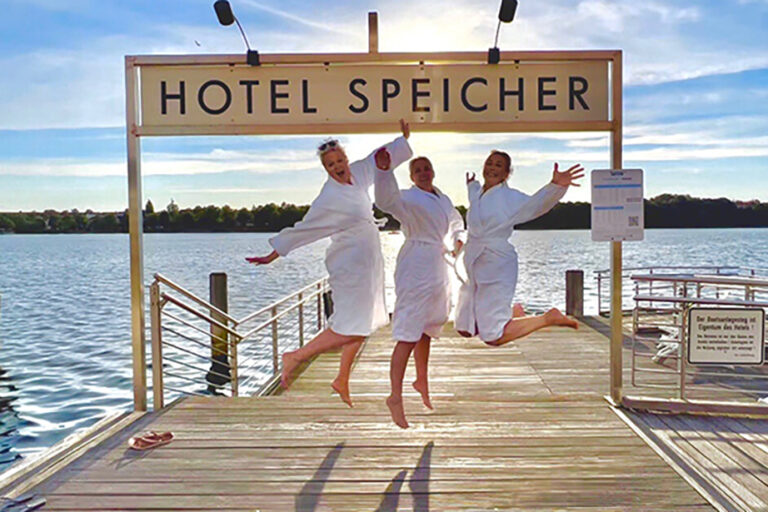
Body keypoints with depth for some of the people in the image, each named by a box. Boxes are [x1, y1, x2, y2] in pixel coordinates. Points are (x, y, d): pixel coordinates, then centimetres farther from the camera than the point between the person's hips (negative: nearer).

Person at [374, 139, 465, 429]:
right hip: (416, 266, -8)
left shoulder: (443, 199, 16)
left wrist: (456, 239, 18)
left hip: (438, 267, 8)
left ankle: (422, 382, 38)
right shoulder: (408, 198, -9)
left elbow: (456, 222, 37)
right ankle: (395, 397, -8)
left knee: (427, 330, 20)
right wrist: (384, 168, -46)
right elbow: (386, 201, -32)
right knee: (409, 334, -12)